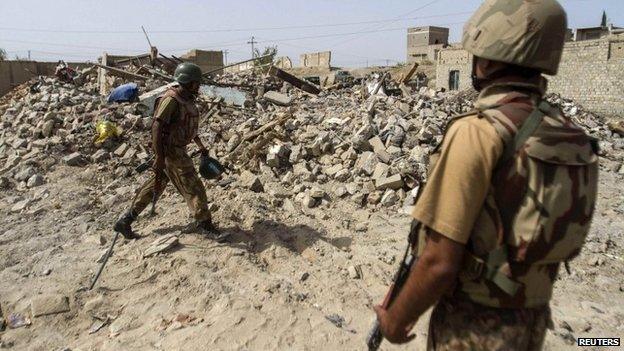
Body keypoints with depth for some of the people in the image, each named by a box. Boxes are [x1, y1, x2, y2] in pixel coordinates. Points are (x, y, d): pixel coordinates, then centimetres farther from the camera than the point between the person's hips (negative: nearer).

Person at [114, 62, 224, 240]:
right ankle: (203, 224, 14)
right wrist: (159, 157, -28)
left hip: (178, 150, 10)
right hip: (170, 152, -10)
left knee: (155, 186, 15)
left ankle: (126, 220, 24)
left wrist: (200, 145, 30)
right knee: (192, 187, -1)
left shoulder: (187, 99, 11)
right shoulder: (171, 99, -19)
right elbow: (156, 126, -24)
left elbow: (189, 125, 25)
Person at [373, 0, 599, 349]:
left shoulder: (478, 132, -24)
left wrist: (395, 319, -9)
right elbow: (553, 237, 9)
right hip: (533, 322, 7)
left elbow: (439, 264, -25)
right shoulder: (573, 137, -1)